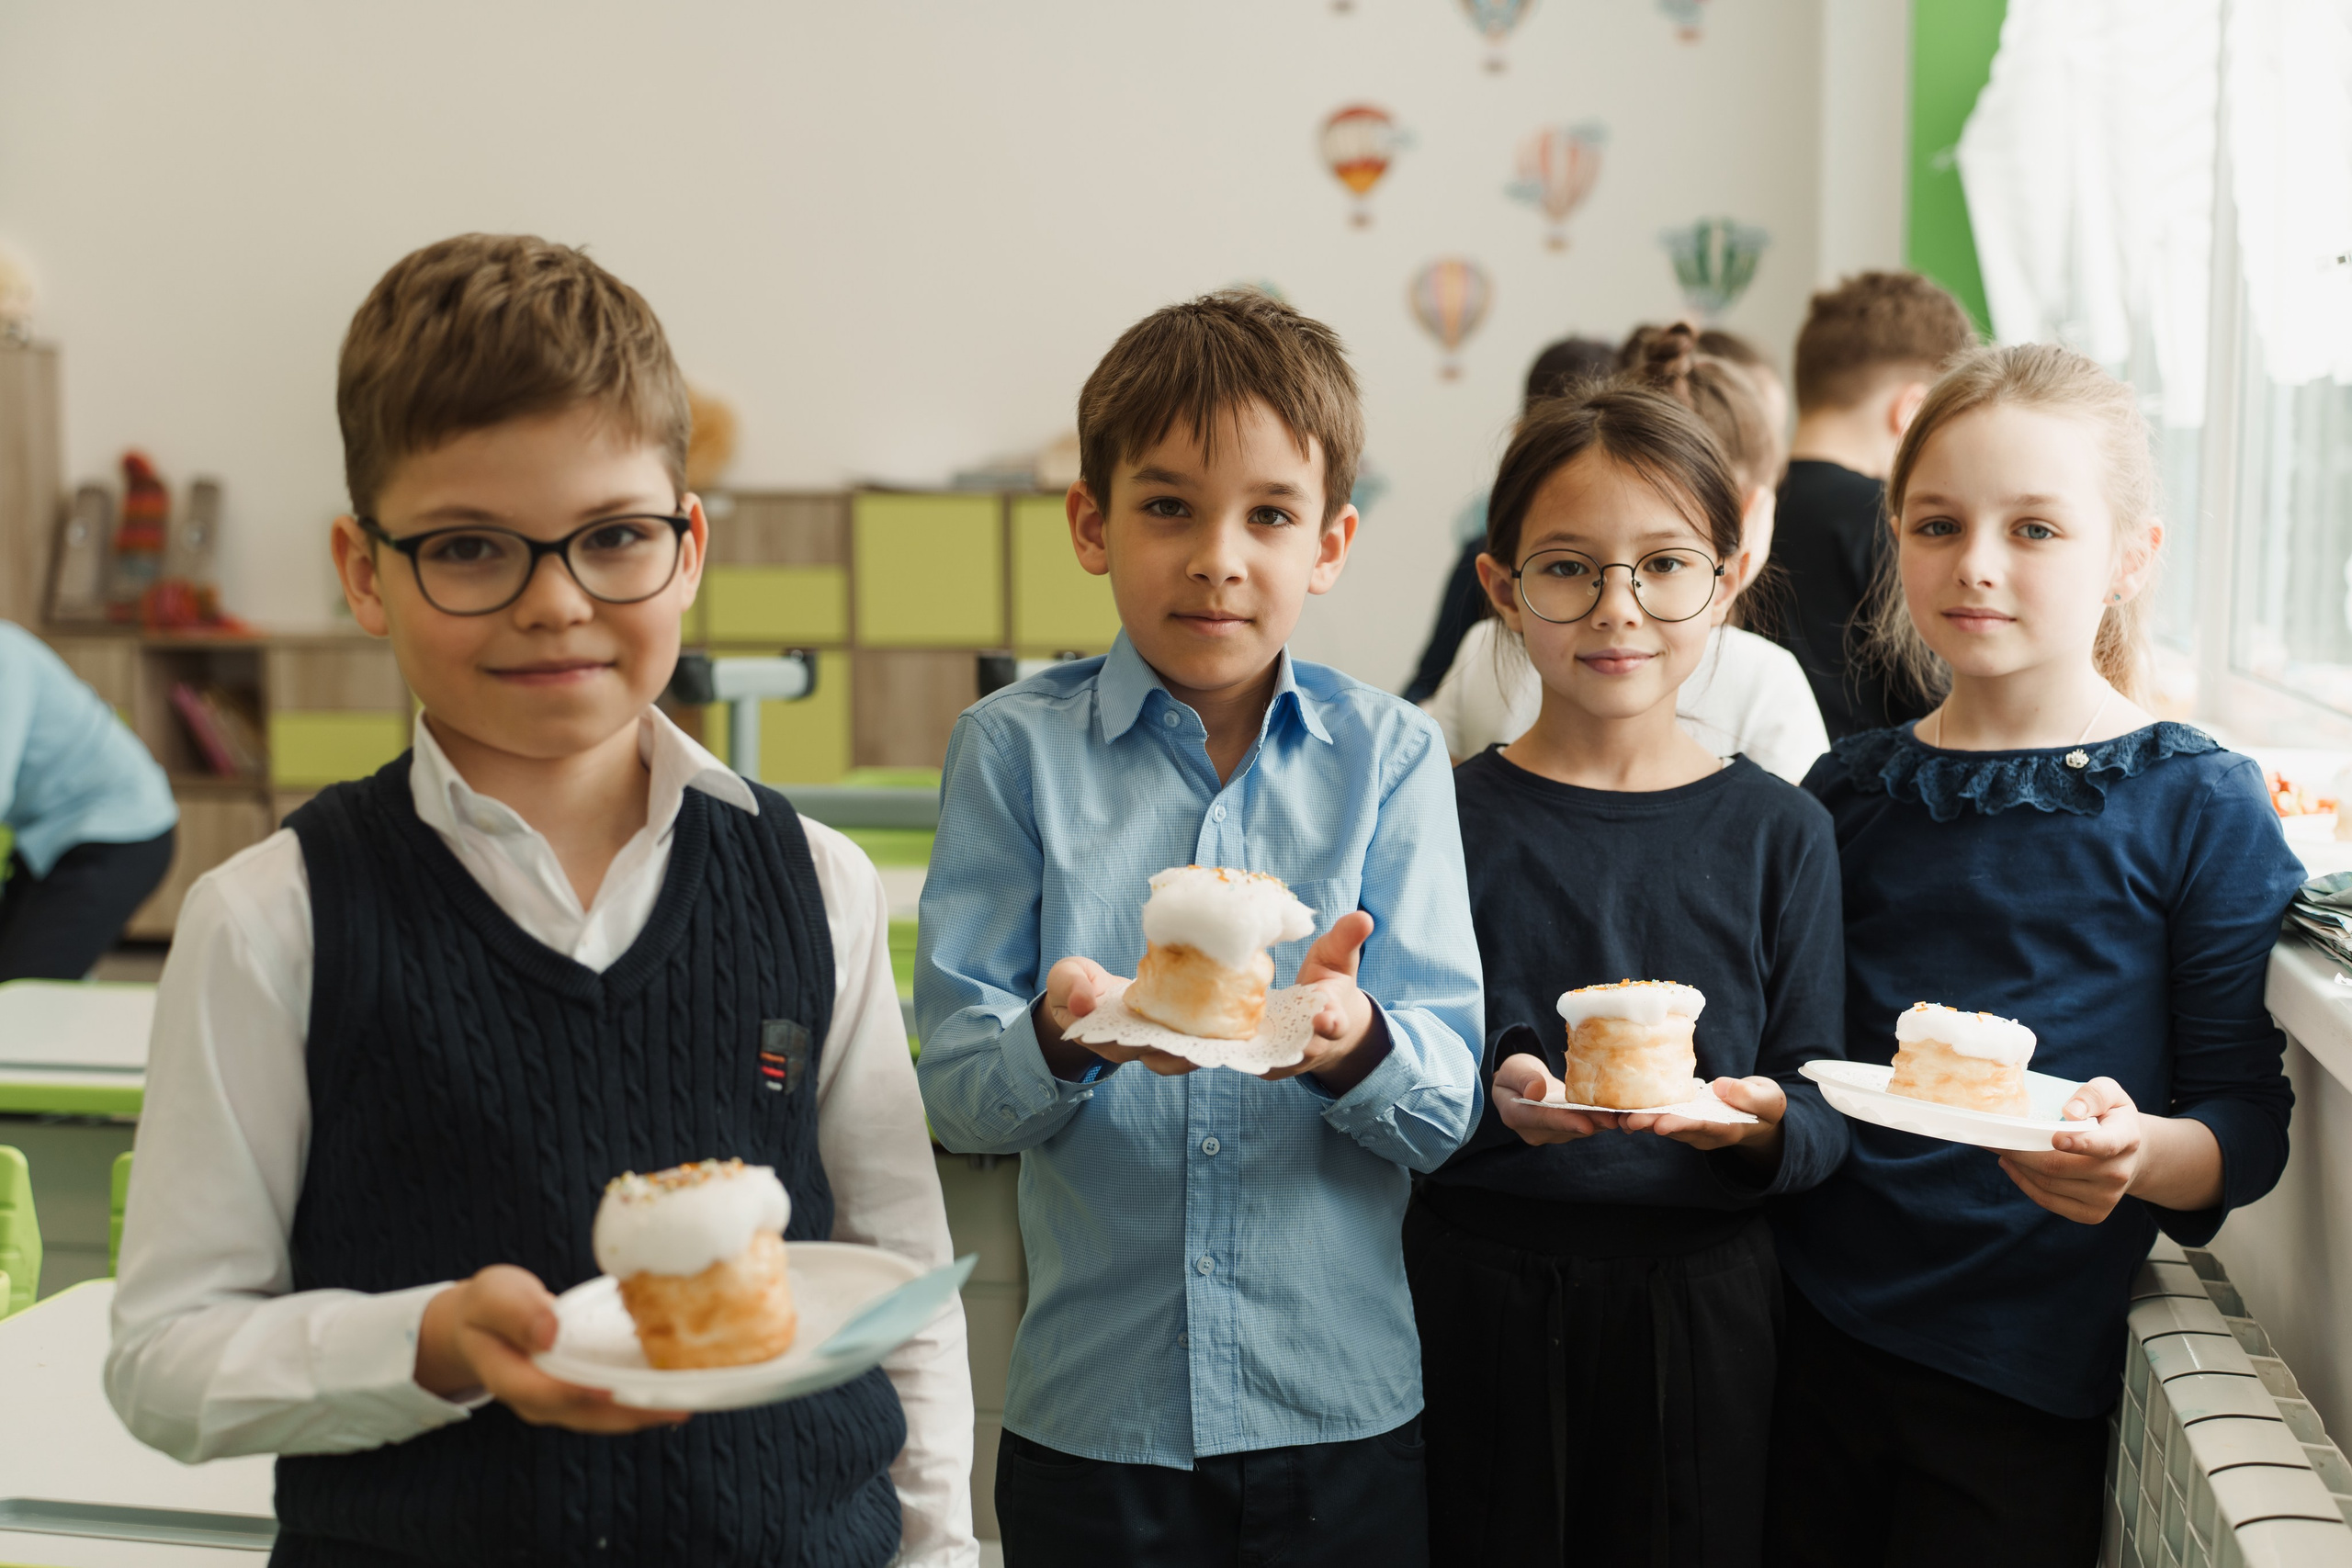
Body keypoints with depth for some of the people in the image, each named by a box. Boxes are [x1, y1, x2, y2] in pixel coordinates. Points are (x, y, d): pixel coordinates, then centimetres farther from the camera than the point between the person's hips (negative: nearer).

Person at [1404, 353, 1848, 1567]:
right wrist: (1494, 1101, -24)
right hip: (1477, 1298, -1)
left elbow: (1824, 1119, 1)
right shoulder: (1447, 816, -2)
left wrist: (1762, 1120, -20)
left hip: (1700, 1306, 1)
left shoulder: (1780, 832, 1)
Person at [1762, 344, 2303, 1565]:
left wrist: (2139, 1153, -26)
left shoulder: (2201, 806, -5)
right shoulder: (1847, 792, 5)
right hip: (1811, 1340, 3)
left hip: (2030, 1374, -3)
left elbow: (2248, 1128, -8)